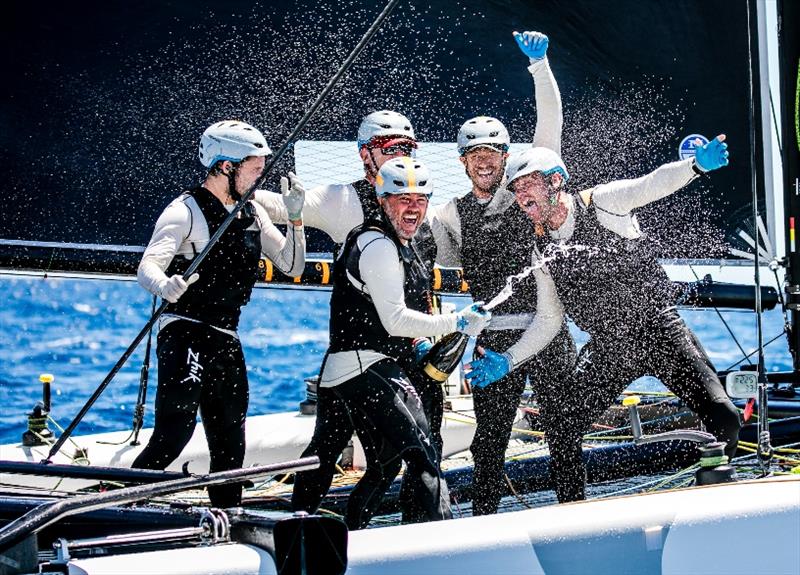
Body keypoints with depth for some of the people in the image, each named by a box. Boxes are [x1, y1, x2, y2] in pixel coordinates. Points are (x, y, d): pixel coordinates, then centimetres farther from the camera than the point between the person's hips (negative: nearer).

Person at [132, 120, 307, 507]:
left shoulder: (253, 214, 13)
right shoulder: (185, 211, -9)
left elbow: (292, 267, 14)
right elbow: (147, 268, -21)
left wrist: (295, 218, -2)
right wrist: (165, 286, -44)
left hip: (227, 342, 7)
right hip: (185, 336, -7)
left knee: (230, 449, 10)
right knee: (174, 436, -18)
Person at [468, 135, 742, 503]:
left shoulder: (601, 203, -5)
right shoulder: (542, 250, 7)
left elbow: (652, 185, -20)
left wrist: (696, 165, -39)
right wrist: (506, 362, 1)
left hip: (657, 325, -4)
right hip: (608, 349, 4)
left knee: (723, 420, -17)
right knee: (562, 433, -6)